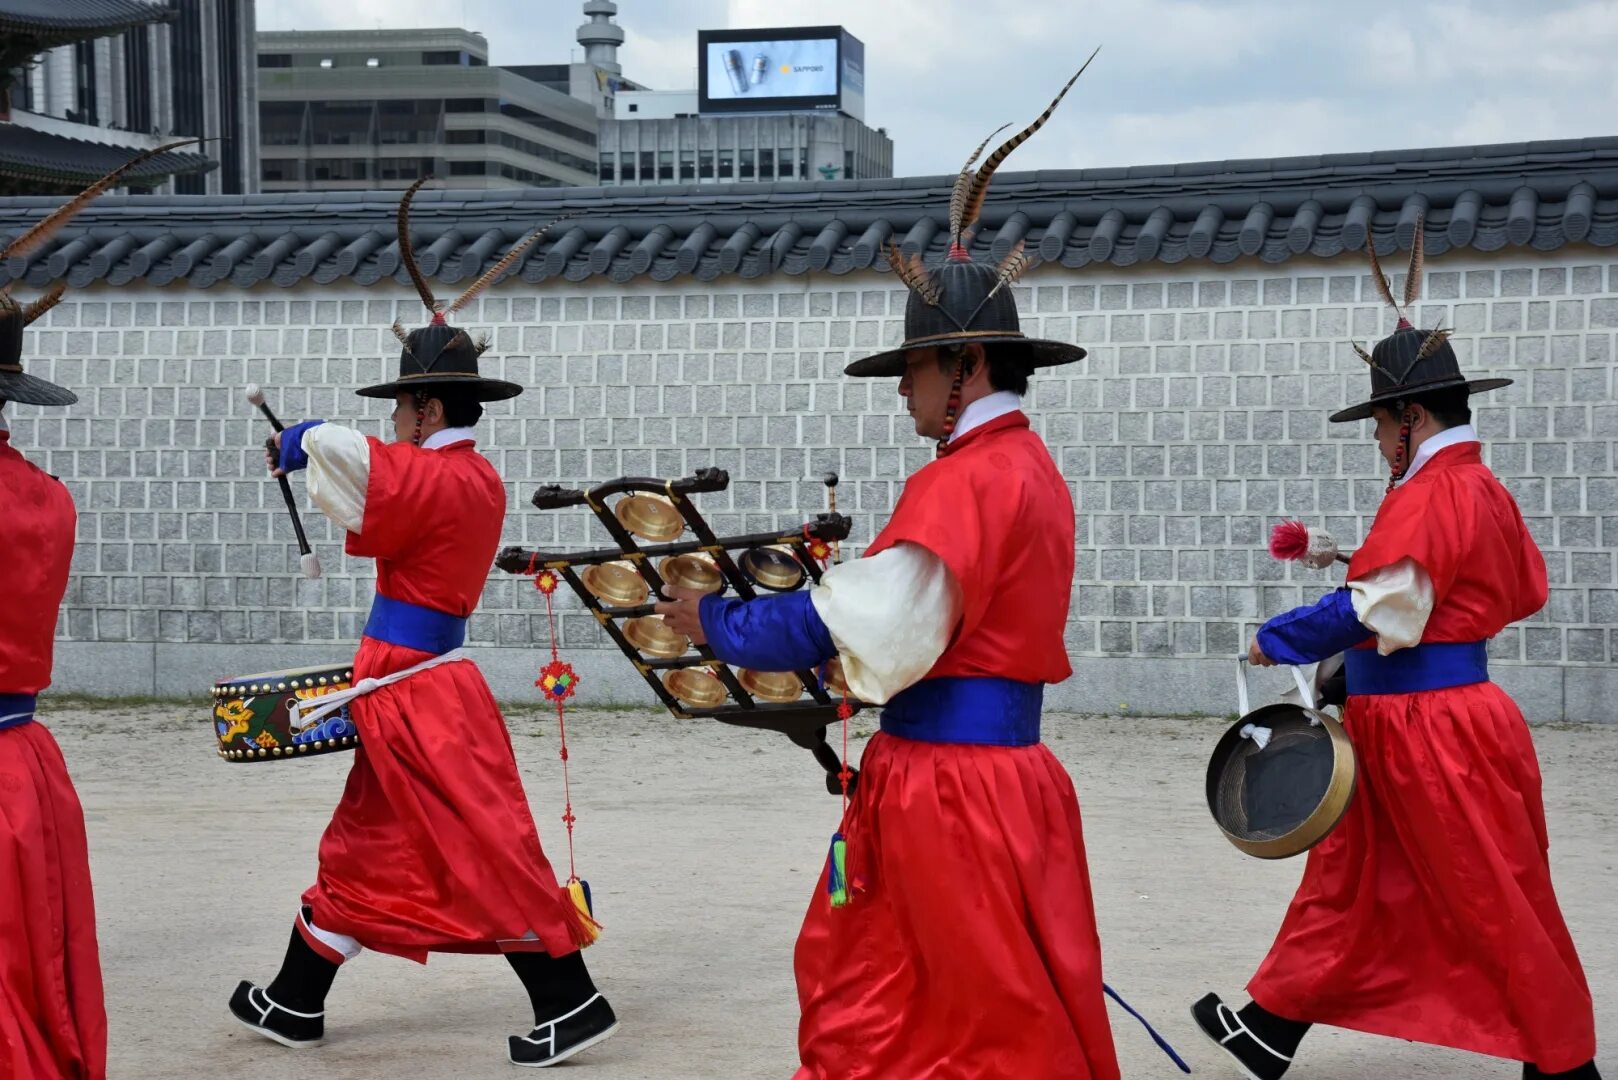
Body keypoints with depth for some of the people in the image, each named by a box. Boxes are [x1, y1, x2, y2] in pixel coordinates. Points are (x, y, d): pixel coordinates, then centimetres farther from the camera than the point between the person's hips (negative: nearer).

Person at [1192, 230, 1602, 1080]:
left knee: (1494, 901, 0)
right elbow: (1527, 591, 20)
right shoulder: (1485, 490, 10)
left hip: (1428, 726, -10)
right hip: (1416, 722, 10)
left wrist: (1275, 641, -12)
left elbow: (1374, 610, -25)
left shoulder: (1428, 496, -20)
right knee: (1347, 882, 14)